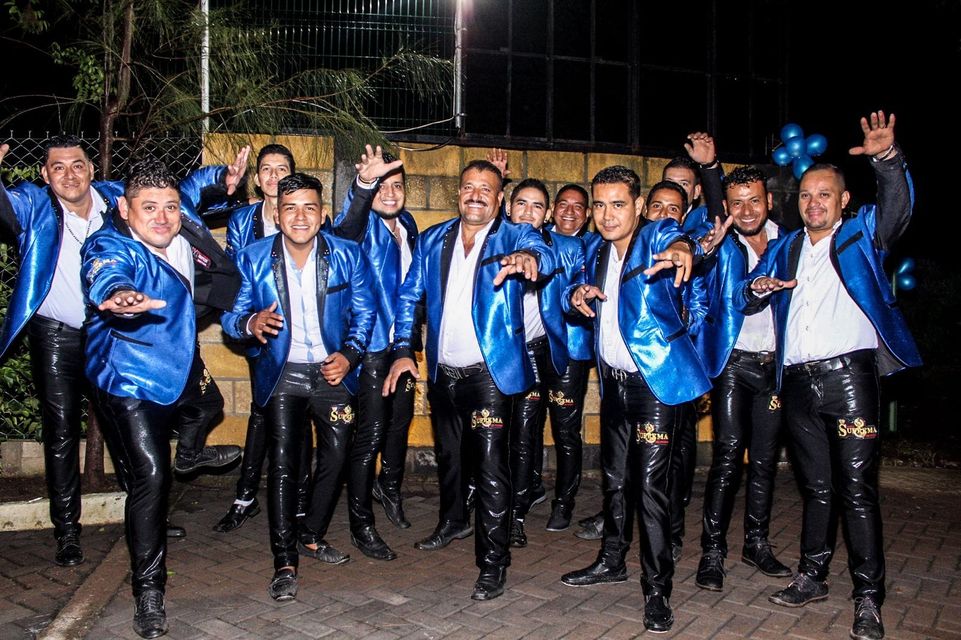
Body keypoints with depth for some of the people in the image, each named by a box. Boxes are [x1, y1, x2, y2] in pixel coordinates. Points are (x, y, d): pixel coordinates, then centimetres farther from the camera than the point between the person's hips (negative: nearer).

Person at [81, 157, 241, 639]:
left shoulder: (185, 233, -8)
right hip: (129, 380, -6)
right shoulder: (109, 247, -24)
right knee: (149, 476, -12)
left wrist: (192, 296, -11)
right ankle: (148, 590, 2)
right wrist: (117, 295, -73)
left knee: (208, 410, 30)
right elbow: (107, 277, -49)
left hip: (181, 368, 7)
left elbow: (224, 274, 8)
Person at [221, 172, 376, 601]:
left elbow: (364, 312, 2)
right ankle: (284, 562, -1)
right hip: (283, 373, -1)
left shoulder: (348, 255, -6)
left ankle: (312, 535, 29)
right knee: (282, 462, -8)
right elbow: (231, 315, -2)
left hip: (332, 371, 1)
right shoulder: (254, 258, -6)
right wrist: (250, 323, -25)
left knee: (336, 457, 5)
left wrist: (349, 354, -13)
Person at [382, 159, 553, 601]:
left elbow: (544, 255, -27)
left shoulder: (515, 237, -5)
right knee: (448, 455, 22)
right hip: (442, 371, 5)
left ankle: (493, 563, 4)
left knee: (490, 468, -7)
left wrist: (528, 258, -51)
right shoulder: (432, 240, 7)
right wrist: (402, 350, -1)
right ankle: (453, 521, 47)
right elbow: (408, 296, 9)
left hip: (490, 372, -5)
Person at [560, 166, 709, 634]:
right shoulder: (599, 252, 10)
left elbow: (677, 241, -33)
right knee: (614, 475, 17)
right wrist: (577, 296, -6)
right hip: (614, 379, 7)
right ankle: (612, 561, 34)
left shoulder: (656, 236, -10)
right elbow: (577, 295, 19)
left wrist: (680, 250, -58)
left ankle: (657, 587, 5)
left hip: (655, 379, -7)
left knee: (649, 482, -7)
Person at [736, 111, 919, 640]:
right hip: (798, 380, 4)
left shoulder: (861, 235, 7)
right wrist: (758, 288, -6)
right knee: (815, 486, 14)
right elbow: (742, 300, 17)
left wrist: (887, 158, -30)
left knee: (857, 487, -3)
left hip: (849, 373, -4)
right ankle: (812, 577, 25)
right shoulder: (784, 248, 18)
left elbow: (898, 204, -12)